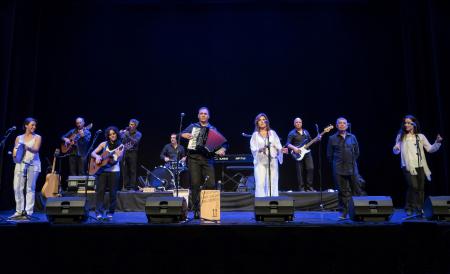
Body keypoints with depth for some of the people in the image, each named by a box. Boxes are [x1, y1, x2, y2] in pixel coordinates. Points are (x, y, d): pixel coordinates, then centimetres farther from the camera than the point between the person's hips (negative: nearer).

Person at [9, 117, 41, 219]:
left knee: (30, 188, -5)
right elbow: (15, 151, 15)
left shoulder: (37, 137, 7)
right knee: (17, 188, -3)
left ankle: (28, 212, -4)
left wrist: (28, 148, -30)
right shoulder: (19, 137, 15)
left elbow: (36, 149, -9)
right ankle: (19, 211, 5)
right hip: (20, 164, 3)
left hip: (33, 164, -3)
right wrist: (15, 154, -8)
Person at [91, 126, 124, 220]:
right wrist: (97, 156, -16)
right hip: (102, 170, 1)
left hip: (114, 171, -1)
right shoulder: (104, 144, 5)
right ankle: (99, 212, 3)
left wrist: (118, 155, -32)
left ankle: (110, 212, 14)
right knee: (100, 191, -3)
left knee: (113, 192, 1)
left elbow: (119, 159, -10)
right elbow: (92, 153, 5)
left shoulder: (120, 146, 1)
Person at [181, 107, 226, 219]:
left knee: (211, 184, -9)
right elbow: (181, 134, 9)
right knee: (195, 184, -4)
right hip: (194, 158, 0)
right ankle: (196, 210, 3)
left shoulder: (213, 129, 17)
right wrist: (186, 135, -13)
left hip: (207, 159, 1)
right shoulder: (193, 126, 16)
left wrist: (222, 149, -9)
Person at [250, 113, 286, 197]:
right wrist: (260, 150, -19)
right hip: (260, 161, -1)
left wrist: (282, 150, -13)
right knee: (260, 183, -9)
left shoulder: (272, 133, 12)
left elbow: (278, 146, 7)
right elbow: (253, 148, 1)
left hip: (272, 160, 1)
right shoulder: (255, 135, 9)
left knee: (272, 183, -2)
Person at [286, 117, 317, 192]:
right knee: (300, 171, -2)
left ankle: (309, 186, 6)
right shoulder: (292, 133, -1)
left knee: (311, 168, -5)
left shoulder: (306, 132, 16)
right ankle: (301, 188, 6)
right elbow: (288, 144, -7)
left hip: (307, 153, 4)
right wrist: (294, 148, -23)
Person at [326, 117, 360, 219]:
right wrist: (336, 164, 6)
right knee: (342, 191, 1)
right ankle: (344, 212, 10)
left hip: (352, 168, 2)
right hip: (339, 170, -1)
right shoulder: (332, 138, 4)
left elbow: (357, 152, 15)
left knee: (355, 190, 4)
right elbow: (329, 155, 6)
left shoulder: (352, 137, 9)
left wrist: (352, 162, 13)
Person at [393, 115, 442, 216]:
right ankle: (409, 207, 0)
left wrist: (437, 143, -9)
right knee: (414, 186, -16)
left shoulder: (420, 137, 10)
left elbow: (430, 149, 7)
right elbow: (396, 151, 9)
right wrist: (395, 149, -14)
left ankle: (420, 209, 19)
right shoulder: (401, 136, 6)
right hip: (408, 166, -3)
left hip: (420, 166, 3)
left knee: (421, 188, 4)